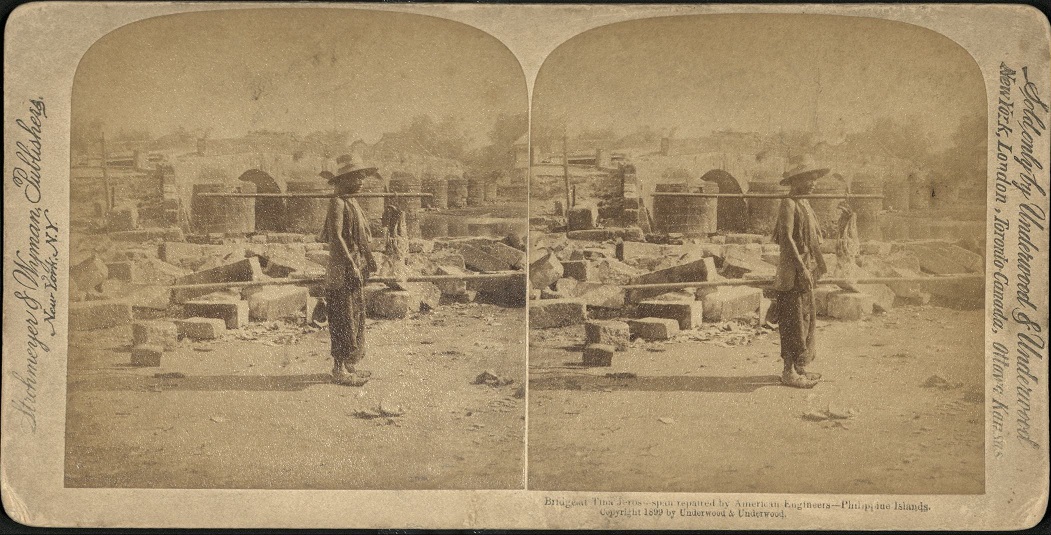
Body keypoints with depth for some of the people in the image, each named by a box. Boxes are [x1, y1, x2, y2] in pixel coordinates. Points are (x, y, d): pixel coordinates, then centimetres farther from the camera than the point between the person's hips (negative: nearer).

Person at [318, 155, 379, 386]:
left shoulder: (352, 204, 16)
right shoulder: (337, 203, -13)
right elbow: (336, 236, -20)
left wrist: (367, 259, 18)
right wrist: (351, 266, -23)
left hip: (356, 268, 10)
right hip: (342, 271, -10)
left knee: (357, 315, 14)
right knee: (344, 319, -6)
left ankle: (350, 365, 22)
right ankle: (340, 369, 0)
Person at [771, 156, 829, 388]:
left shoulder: (803, 204, 17)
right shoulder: (788, 204, -13)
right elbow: (786, 237, -20)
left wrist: (814, 267, 20)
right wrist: (801, 268, -23)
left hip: (807, 269, 10)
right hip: (794, 271, -10)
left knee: (808, 316, 12)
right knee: (795, 319, -7)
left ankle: (799, 367, 20)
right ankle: (789, 371, -2)